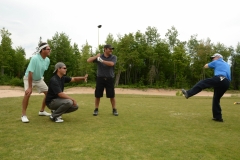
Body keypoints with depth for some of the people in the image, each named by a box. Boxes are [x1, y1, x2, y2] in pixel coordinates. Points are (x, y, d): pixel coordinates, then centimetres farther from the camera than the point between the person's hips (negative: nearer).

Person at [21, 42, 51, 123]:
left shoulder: (47, 60, -13)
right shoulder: (35, 58, -32)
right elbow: (30, 73, -33)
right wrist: (30, 87, -33)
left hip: (39, 79, 7)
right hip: (28, 78, -6)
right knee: (28, 93, -27)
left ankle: (42, 111, 21)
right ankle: (23, 115, -14)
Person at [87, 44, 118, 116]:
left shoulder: (113, 57, 2)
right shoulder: (99, 56, 3)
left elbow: (111, 64, -20)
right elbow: (88, 60, -4)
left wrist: (101, 60, -23)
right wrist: (96, 56, -17)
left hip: (109, 79, 0)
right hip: (100, 78, 0)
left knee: (112, 95, 3)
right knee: (97, 95, 4)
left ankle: (114, 109, 17)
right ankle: (96, 109, 19)